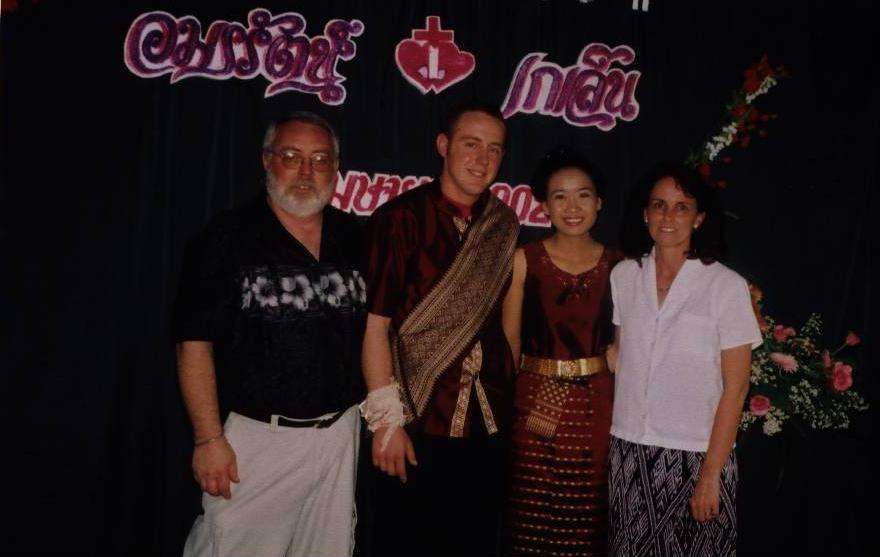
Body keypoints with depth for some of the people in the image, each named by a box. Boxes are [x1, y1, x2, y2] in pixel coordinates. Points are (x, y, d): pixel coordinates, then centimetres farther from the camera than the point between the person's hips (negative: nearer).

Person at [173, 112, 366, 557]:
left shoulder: (355, 239, 5)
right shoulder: (226, 239, -7)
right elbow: (195, 343, -9)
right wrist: (209, 438, -14)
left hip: (339, 433, 4)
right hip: (255, 436, -4)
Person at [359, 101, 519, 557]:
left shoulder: (503, 226, 6)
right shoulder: (402, 217, -9)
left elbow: (502, 323, 11)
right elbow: (375, 324, -12)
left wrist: (510, 405, 6)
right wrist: (386, 420, -13)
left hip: (487, 426, 5)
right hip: (416, 426, -4)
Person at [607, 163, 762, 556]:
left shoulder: (726, 286, -9)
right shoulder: (623, 275, 2)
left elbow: (735, 388, -8)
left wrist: (711, 474, -9)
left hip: (696, 454, -3)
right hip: (628, 450, 3)